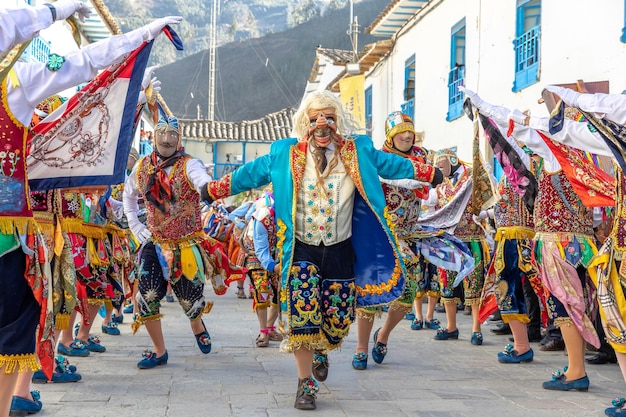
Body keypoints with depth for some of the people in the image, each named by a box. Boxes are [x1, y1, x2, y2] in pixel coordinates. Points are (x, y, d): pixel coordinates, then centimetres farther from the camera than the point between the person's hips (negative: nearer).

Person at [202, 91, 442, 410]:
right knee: (302, 311, -16)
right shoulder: (285, 154, 2)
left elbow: (390, 164, 13)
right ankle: (306, 383, -2)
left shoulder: (358, 152, 4)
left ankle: (321, 350, 41)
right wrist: (213, 190, 8)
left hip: (340, 249, 2)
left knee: (338, 317, 4)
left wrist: (430, 174, 13)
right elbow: (251, 173, 9)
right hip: (301, 248, -1)